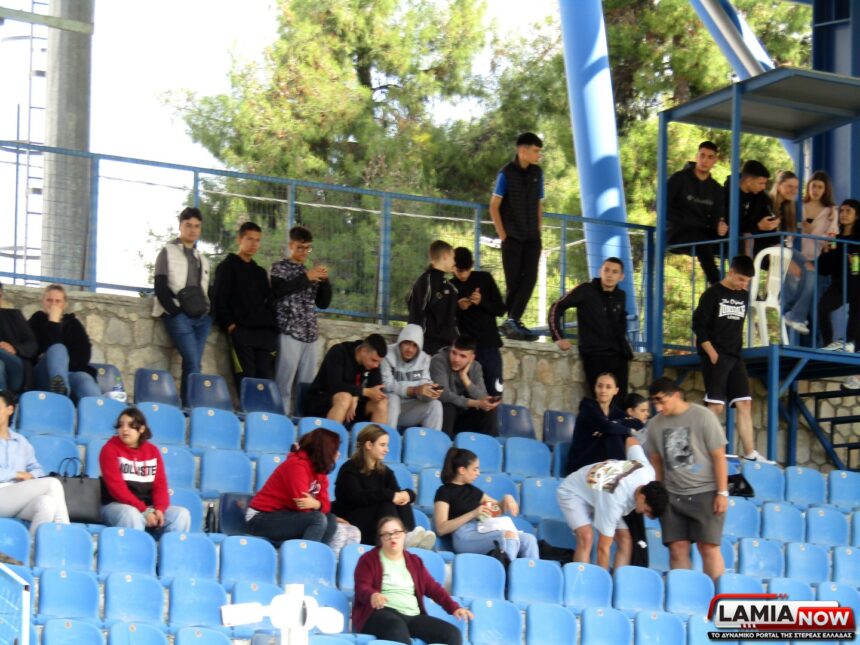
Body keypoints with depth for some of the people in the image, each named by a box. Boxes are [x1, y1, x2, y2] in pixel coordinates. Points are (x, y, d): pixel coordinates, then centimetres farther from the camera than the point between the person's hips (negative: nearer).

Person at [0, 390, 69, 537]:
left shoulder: (21, 441, 22)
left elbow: (37, 470, 20)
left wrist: (29, 476, -4)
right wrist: (16, 474, -8)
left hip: (20, 500, 5)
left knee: (47, 502, -31)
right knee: (53, 484, -23)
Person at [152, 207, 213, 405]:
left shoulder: (202, 258, 22)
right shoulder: (168, 252, 5)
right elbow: (160, 287, -3)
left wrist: (208, 311, 7)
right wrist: (175, 312, -10)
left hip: (201, 317, 5)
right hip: (178, 315, -5)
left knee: (192, 364, -1)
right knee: (193, 363, -17)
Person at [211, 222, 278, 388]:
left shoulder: (260, 272, 24)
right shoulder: (227, 267, 6)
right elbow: (219, 300, -2)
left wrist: (271, 325, 6)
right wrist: (230, 325, -12)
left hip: (264, 333, 5)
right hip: (240, 331, -5)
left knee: (266, 379, -4)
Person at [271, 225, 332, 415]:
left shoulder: (310, 272, 19)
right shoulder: (280, 268, 5)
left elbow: (323, 303, 19)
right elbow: (278, 290, -15)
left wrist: (324, 280, 3)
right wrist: (306, 278, -13)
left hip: (310, 334, 5)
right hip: (289, 332, -5)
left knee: (306, 383, 2)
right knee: (285, 381, -11)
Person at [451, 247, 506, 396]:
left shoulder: (485, 279, 4)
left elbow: (501, 309, 4)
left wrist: (482, 302, -12)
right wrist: (458, 308, -14)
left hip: (489, 345, 1)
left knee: (495, 392, -1)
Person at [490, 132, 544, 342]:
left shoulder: (537, 173, 9)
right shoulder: (506, 173, -5)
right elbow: (494, 207, -4)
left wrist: (538, 232, 8)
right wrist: (502, 235, -8)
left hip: (532, 238, 4)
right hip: (512, 237, -4)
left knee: (529, 279, -8)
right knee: (513, 281, -3)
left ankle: (512, 322, -9)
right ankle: (513, 322, 5)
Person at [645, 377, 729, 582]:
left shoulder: (702, 417, -7)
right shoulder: (655, 424, 6)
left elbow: (719, 456, -6)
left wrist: (722, 493, -9)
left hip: (704, 493, -4)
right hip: (672, 496, 4)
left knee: (709, 548, -7)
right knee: (678, 549, -1)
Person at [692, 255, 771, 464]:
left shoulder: (744, 296, 12)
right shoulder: (713, 294, -6)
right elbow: (698, 325, -8)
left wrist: (737, 349, 12)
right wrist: (712, 354, -12)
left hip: (735, 357, 6)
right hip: (715, 357, -6)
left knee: (744, 404, 0)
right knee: (715, 406, -12)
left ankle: (750, 454, -1)